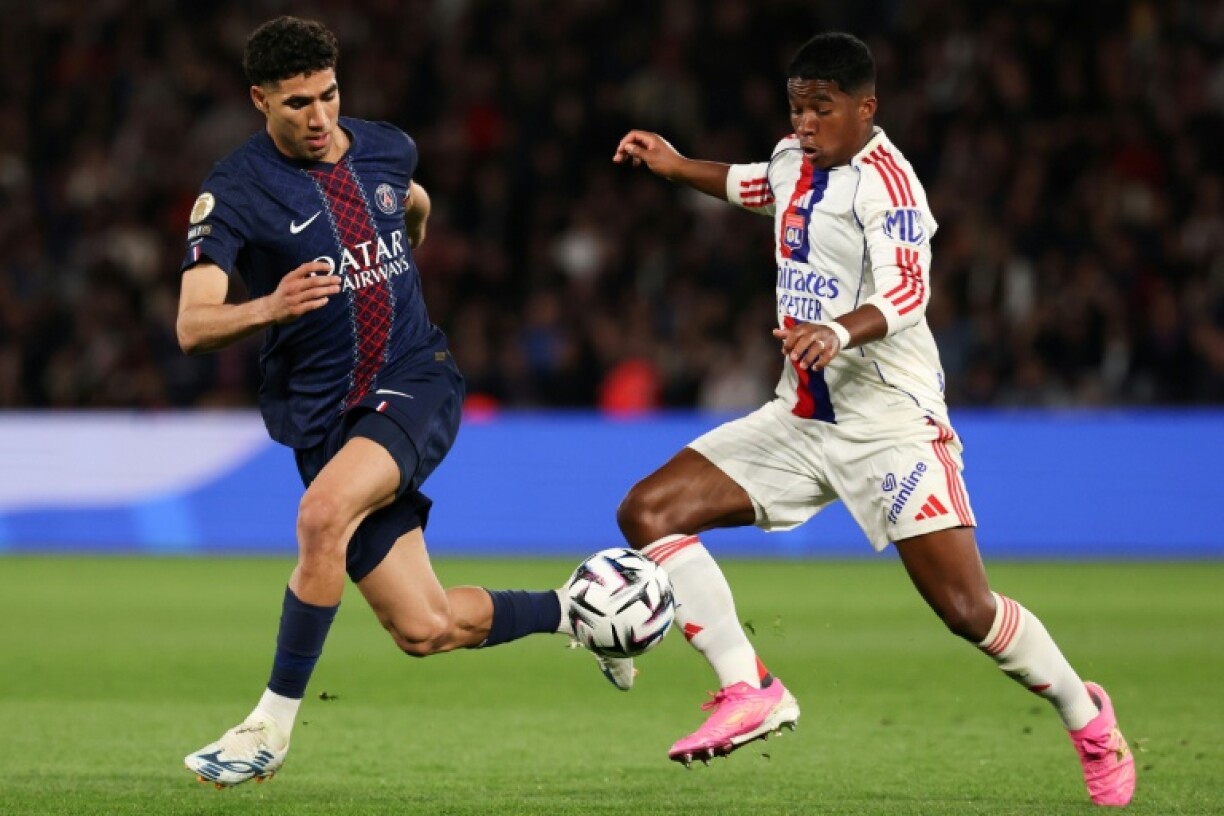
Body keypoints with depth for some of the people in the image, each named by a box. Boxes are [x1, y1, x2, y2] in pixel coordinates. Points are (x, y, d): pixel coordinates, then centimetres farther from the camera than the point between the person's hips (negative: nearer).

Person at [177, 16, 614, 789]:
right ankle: (570, 610, 27)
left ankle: (274, 724, -19)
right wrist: (268, 308, -37)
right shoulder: (236, 191, -9)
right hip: (326, 417, 0)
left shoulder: (386, 148, 3)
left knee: (323, 515, -32)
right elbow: (192, 326, -18)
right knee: (426, 631, -3)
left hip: (415, 386, 0)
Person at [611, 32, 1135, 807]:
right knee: (648, 512, -6)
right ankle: (750, 692, -7)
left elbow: (908, 291, -30)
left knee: (966, 608, -11)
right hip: (801, 417, 8)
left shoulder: (883, 179, -15)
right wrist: (678, 167, 24)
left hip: (889, 418, -8)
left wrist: (841, 332, -48)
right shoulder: (795, 159, 9)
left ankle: (1088, 720, 15)